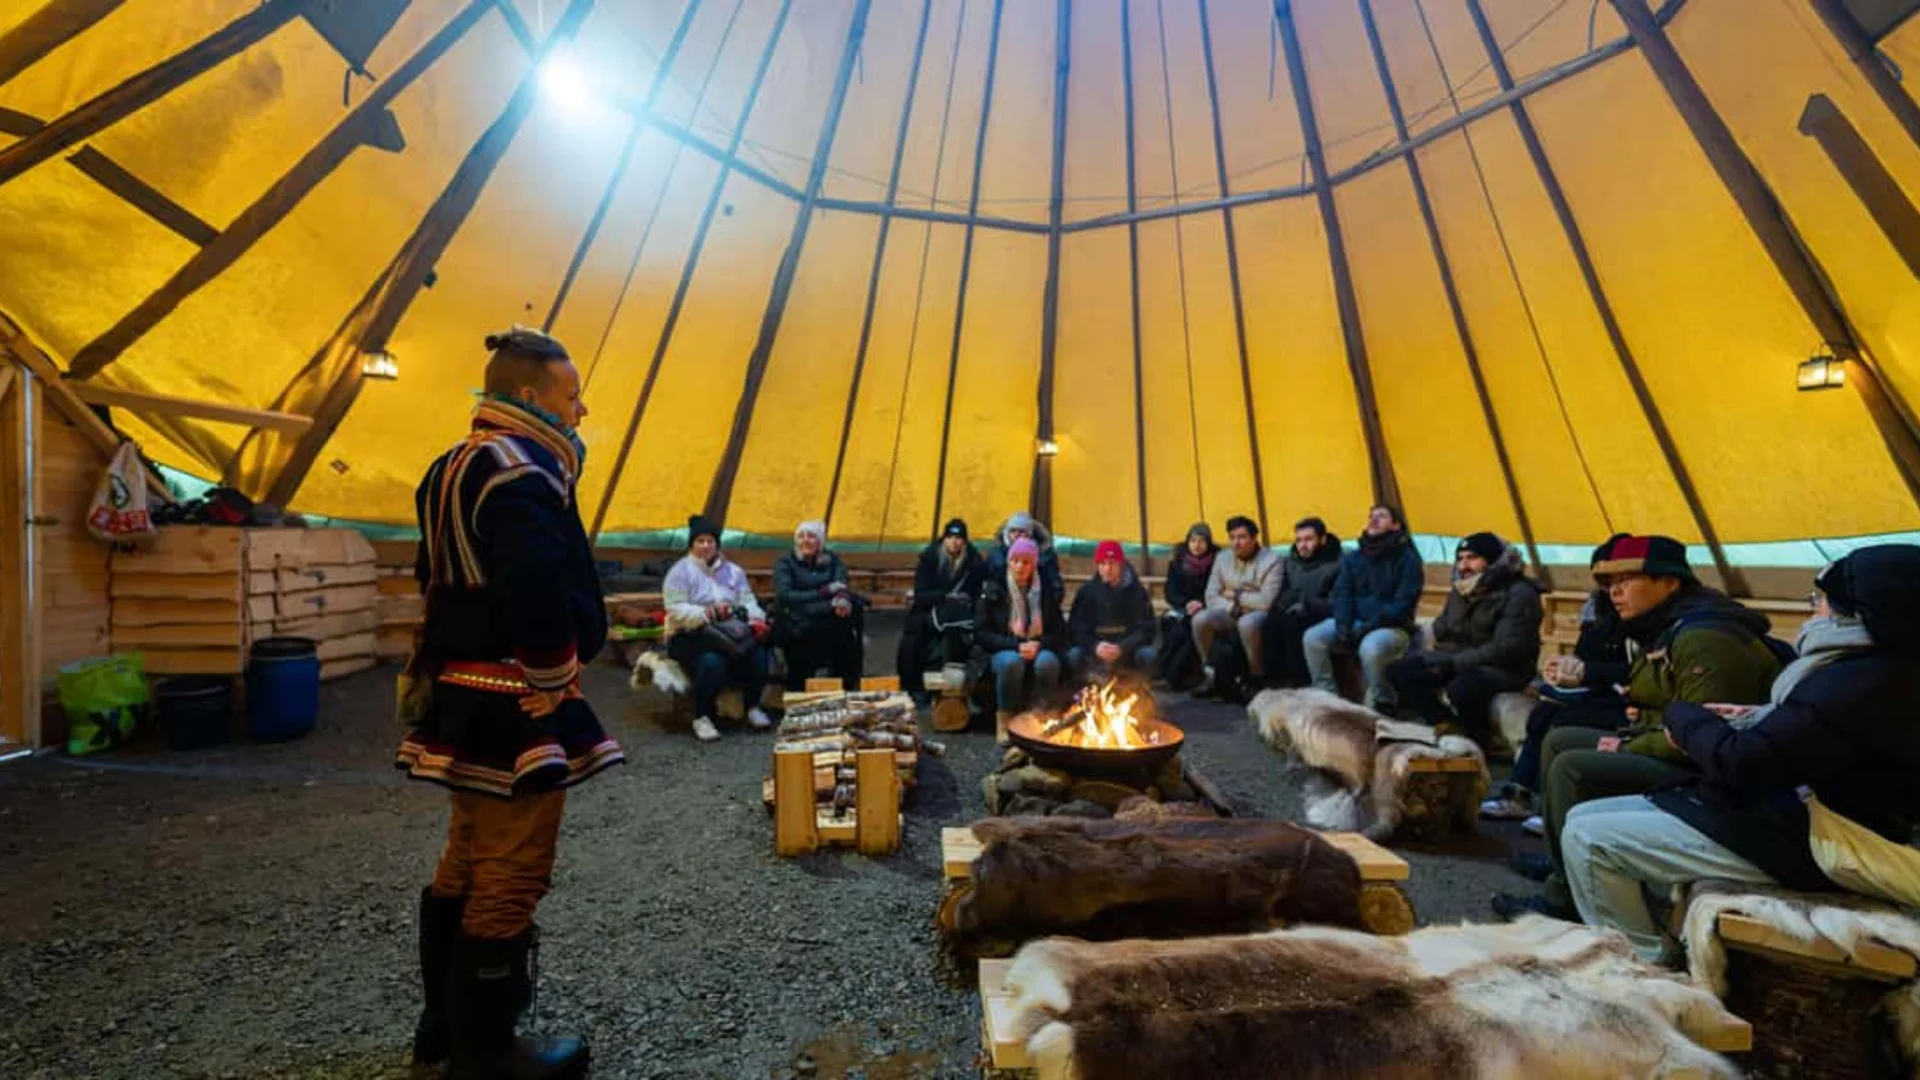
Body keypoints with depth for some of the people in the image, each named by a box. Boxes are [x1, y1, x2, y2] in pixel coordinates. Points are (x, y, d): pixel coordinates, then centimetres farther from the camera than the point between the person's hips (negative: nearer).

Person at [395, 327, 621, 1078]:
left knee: (467, 863, 21)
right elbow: (540, 592, -32)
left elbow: (437, 575, 19)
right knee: (509, 878, 3)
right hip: (512, 709, -11)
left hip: (463, 695, 11)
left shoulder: (454, 469, 14)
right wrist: (551, 682, -18)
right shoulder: (521, 474, -20)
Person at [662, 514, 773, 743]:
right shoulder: (680, 571, -1)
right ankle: (701, 718, -15)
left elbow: (748, 601, 7)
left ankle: (753, 707, -3)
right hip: (689, 637, -4)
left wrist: (756, 619, -15)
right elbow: (675, 611, -13)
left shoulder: (733, 571, 14)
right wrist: (705, 613, -30)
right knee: (712, 662, -35)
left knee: (757, 655, -24)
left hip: (729, 634, 4)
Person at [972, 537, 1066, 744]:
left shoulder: (1045, 591, 6)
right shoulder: (993, 590, -1)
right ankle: (1003, 719, -16)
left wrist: (1038, 645, -16)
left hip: (1037, 651, 2)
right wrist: (1016, 646, -18)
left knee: (1048, 662, -32)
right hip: (1002, 652, -2)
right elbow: (981, 633, -5)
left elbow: (1059, 632, 6)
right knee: (1012, 662, -36)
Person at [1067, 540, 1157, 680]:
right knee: (1073, 656, -30)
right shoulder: (1087, 591, 0)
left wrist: (1121, 648, -25)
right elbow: (1075, 628, -4)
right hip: (1095, 651, 0)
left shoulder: (1137, 591, -2)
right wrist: (1095, 646, -25)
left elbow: (1146, 629, -8)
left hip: (1127, 650, 0)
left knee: (1149, 656, -31)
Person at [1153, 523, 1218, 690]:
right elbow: (1171, 592, 3)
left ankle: (1171, 678, -31)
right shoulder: (1178, 562, 7)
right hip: (1181, 609, 2)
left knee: (1190, 629, -32)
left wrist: (1202, 604, -19)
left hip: (1205, 611, -2)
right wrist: (1186, 603, -15)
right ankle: (1162, 674, -25)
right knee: (1176, 630, -30)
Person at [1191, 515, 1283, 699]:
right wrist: (1233, 607, -15)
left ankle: (1258, 678, -16)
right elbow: (1211, 597, 2)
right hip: (1230, 614, 5)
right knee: (1200, 619, -23)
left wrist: (1236, 595, -6)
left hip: (1258, 615, -4)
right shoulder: (1222, 559, 6)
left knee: (1247, 623, -38)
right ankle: (1210, 673, -5)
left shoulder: (1271, 559, -9)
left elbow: (1266, 602, -18)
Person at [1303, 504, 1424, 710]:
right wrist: (1343, 625, -14)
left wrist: (1369, 626, -21)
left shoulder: (1408, 558, -3)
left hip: (1392, 626, -5)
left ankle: (1381, 704, -13)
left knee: (1370, 647, -37)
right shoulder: (1352, 558, 13)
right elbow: (1342, 594, 5)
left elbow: (1403, 604, -11)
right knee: (1312, 637, -19)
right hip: (1354, 622, 5)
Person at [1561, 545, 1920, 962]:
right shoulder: (1877, 669, 9)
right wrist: (1754, 720, 5)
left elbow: (1743, 762, -26)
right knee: (1584, 816, 7)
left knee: (1587, 838, -18)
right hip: (1777, 809, 11)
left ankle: (1649, 964, -1)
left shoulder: (1864, 683, -24)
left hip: (1790, 844, -10)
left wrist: (1683, 716, -8)